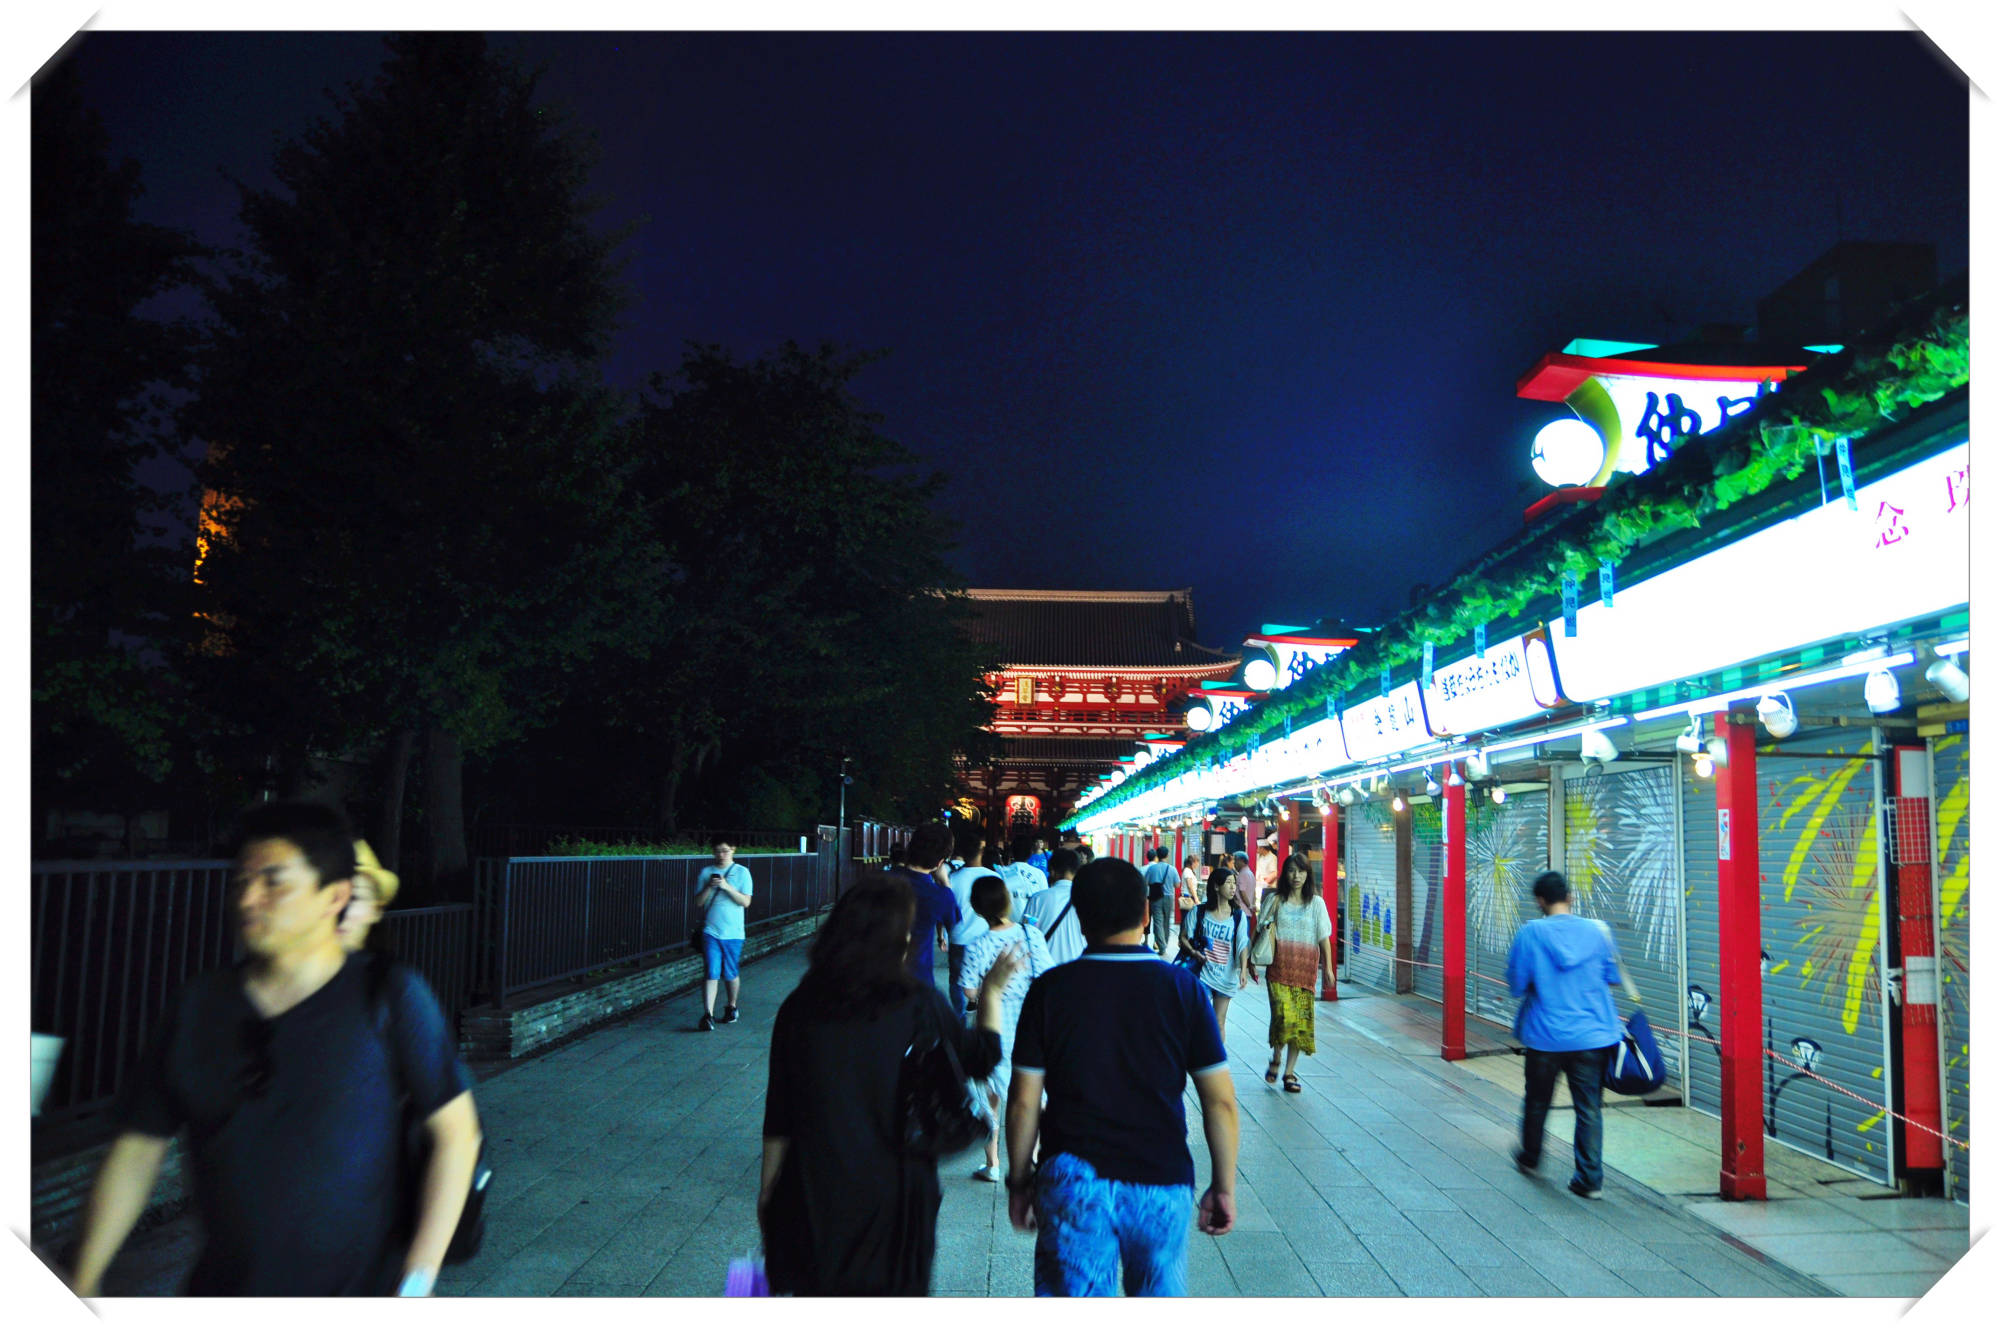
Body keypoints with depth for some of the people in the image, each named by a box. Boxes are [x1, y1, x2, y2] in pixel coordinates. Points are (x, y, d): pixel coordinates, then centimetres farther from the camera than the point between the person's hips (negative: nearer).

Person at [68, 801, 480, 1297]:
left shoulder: (387, 997, -12)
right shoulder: (197, 1005, 0)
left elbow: (455, 1132, -12)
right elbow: (138, 1149, 5)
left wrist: (418, 1281, -16)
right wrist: (82, 1285, 3)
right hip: (224, 1292, 4)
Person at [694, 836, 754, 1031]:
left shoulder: (742, 872, 1)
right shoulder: (706, 872, 6)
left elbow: (745, 902, -6)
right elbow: (698, 902, 4)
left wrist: (727, 887, -17)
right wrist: (709, 887, -12)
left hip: (733, 932, 0)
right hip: (711, 932, 0)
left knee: (731, 974, 10)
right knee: (711, 973, -9)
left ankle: (731, 1007, 32)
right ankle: (708, 1015, -12)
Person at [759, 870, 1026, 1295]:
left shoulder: (801, 1007, -5)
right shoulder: (918, 1004, -11)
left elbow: (779, 1117, -1)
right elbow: (981, 1057, 4)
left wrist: (768, 1189, 11)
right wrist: (991, 991, 17)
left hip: (815, 1193, 2)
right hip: (894, 1192, -1)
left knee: (816, 1289, 15)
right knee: (894, 1288, 13)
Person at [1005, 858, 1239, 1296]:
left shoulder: (1051, 989, -5)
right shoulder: (1182, 988, -4)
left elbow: (1024, 1101, -3)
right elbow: (1220, 1101, -3)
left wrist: (1019, 1180, 9)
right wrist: (1224, 1187, 7)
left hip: (1071, 1180, 0)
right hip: (1163, 1182, 1)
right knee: (1160, 1294, 20)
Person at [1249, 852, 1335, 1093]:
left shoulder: (1316, 902, 9)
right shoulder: (1275, 899, 8)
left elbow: (1324, 938, 8)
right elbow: (1261, 931, 11)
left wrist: (1328, 967, 1)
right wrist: (1252, 961, 8)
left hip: (1305, 968, 1)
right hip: (1279, 965, -1)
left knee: (1301, 1020, -2)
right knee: (1284, 1015, -16)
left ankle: (1289, 1073, 8)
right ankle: (1276, 1060, 9)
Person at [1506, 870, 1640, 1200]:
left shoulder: (1530, 934, -10)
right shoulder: (1596, 931, -4)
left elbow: (1517, 985, -7)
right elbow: (1613, 976, 8)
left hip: (1545, 1036, -1)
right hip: (1592, 1035, 1)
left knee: (1537, 1101, 18)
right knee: (1590, 1108, 7)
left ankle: (1530, 1158, 36)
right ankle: (1591, 1179, 7)